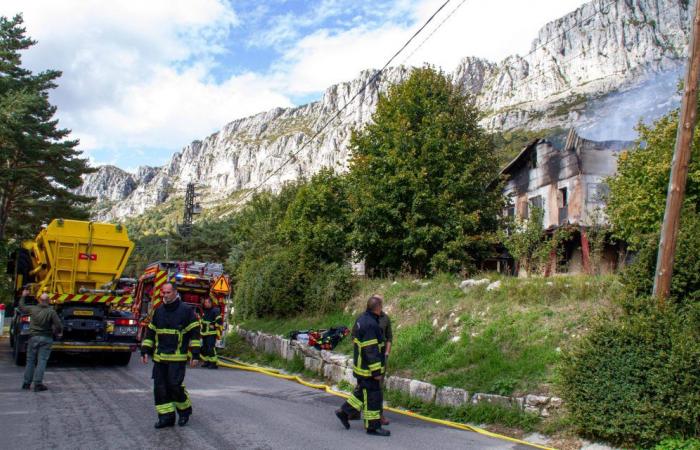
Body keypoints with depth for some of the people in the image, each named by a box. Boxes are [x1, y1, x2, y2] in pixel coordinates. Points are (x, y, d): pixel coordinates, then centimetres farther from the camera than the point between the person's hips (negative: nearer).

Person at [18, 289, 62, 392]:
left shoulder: (32, 309, -1)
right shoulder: (51, 312, -11)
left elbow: (21, 307, 21)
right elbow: (58, 326, -14)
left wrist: (23, 296, 36)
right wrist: (58, 332, 8)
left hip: (34, 337, 3)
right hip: (46, 338, -3)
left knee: (30, 360, 13)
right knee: (42, 361, 0)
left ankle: (27, 383, 18)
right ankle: (38, 384, -2)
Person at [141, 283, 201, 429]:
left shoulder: (186, 310, -5)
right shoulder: (159, 311, 12)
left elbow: (195, 333, -6)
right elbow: (150, 332, 18)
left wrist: (195, 355, -10)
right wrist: (145, 351, 10)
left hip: (177, 357, -6)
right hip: (159, 357, 6)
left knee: (174, 385, -8)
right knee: (160, 387, 4)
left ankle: (185, 410, 16)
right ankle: (166, 417, 13)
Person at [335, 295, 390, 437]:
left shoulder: (362, 318, 5)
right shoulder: (370, 325, -26)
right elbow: (371, 351, -26)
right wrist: (376, 372, -20)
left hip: (361, 365, 9)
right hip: (368, 368, -9)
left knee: (362, 392, 21)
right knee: (372, 396, 1)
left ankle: (345, 411, 28)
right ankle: (373, 426, 11)